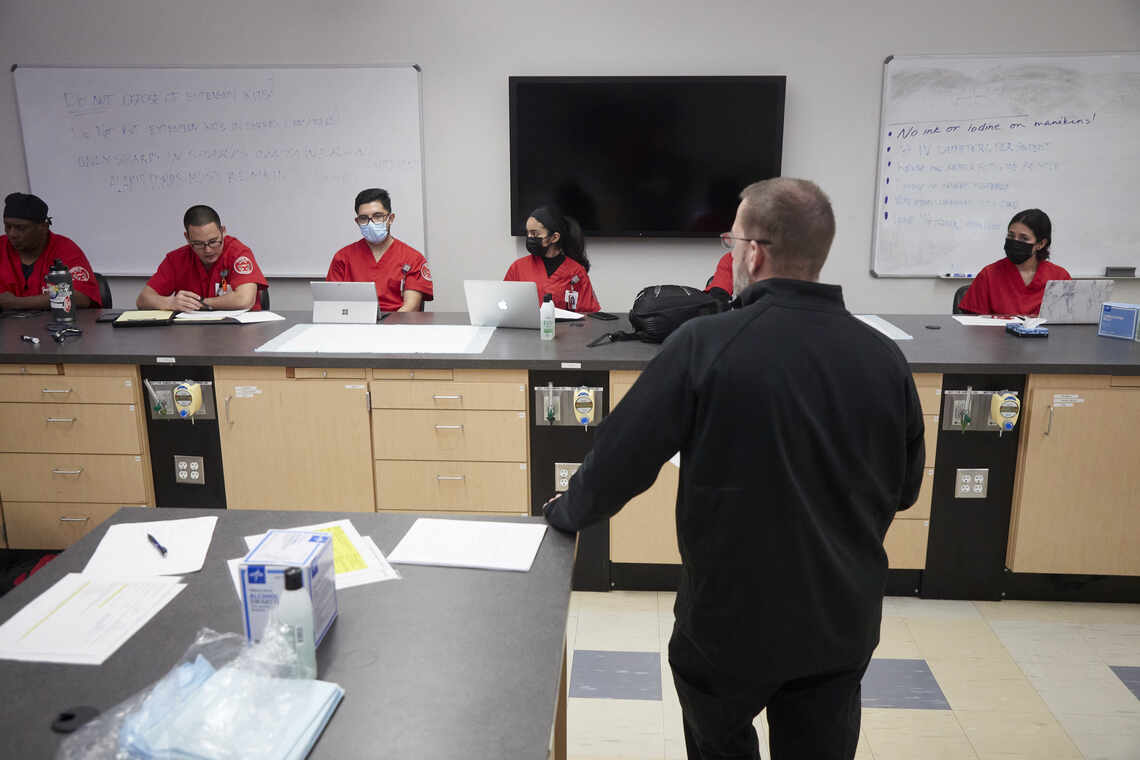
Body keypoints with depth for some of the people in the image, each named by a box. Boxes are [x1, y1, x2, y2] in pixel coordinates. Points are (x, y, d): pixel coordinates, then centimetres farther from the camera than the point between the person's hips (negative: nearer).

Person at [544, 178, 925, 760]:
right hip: (844, 623, 4)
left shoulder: (705, 345, -21)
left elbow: (622, 454, -14)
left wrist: (567, 511, 6)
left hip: (731, 617, -3)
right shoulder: (884, 358, -7)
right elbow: (904, 489, 6)